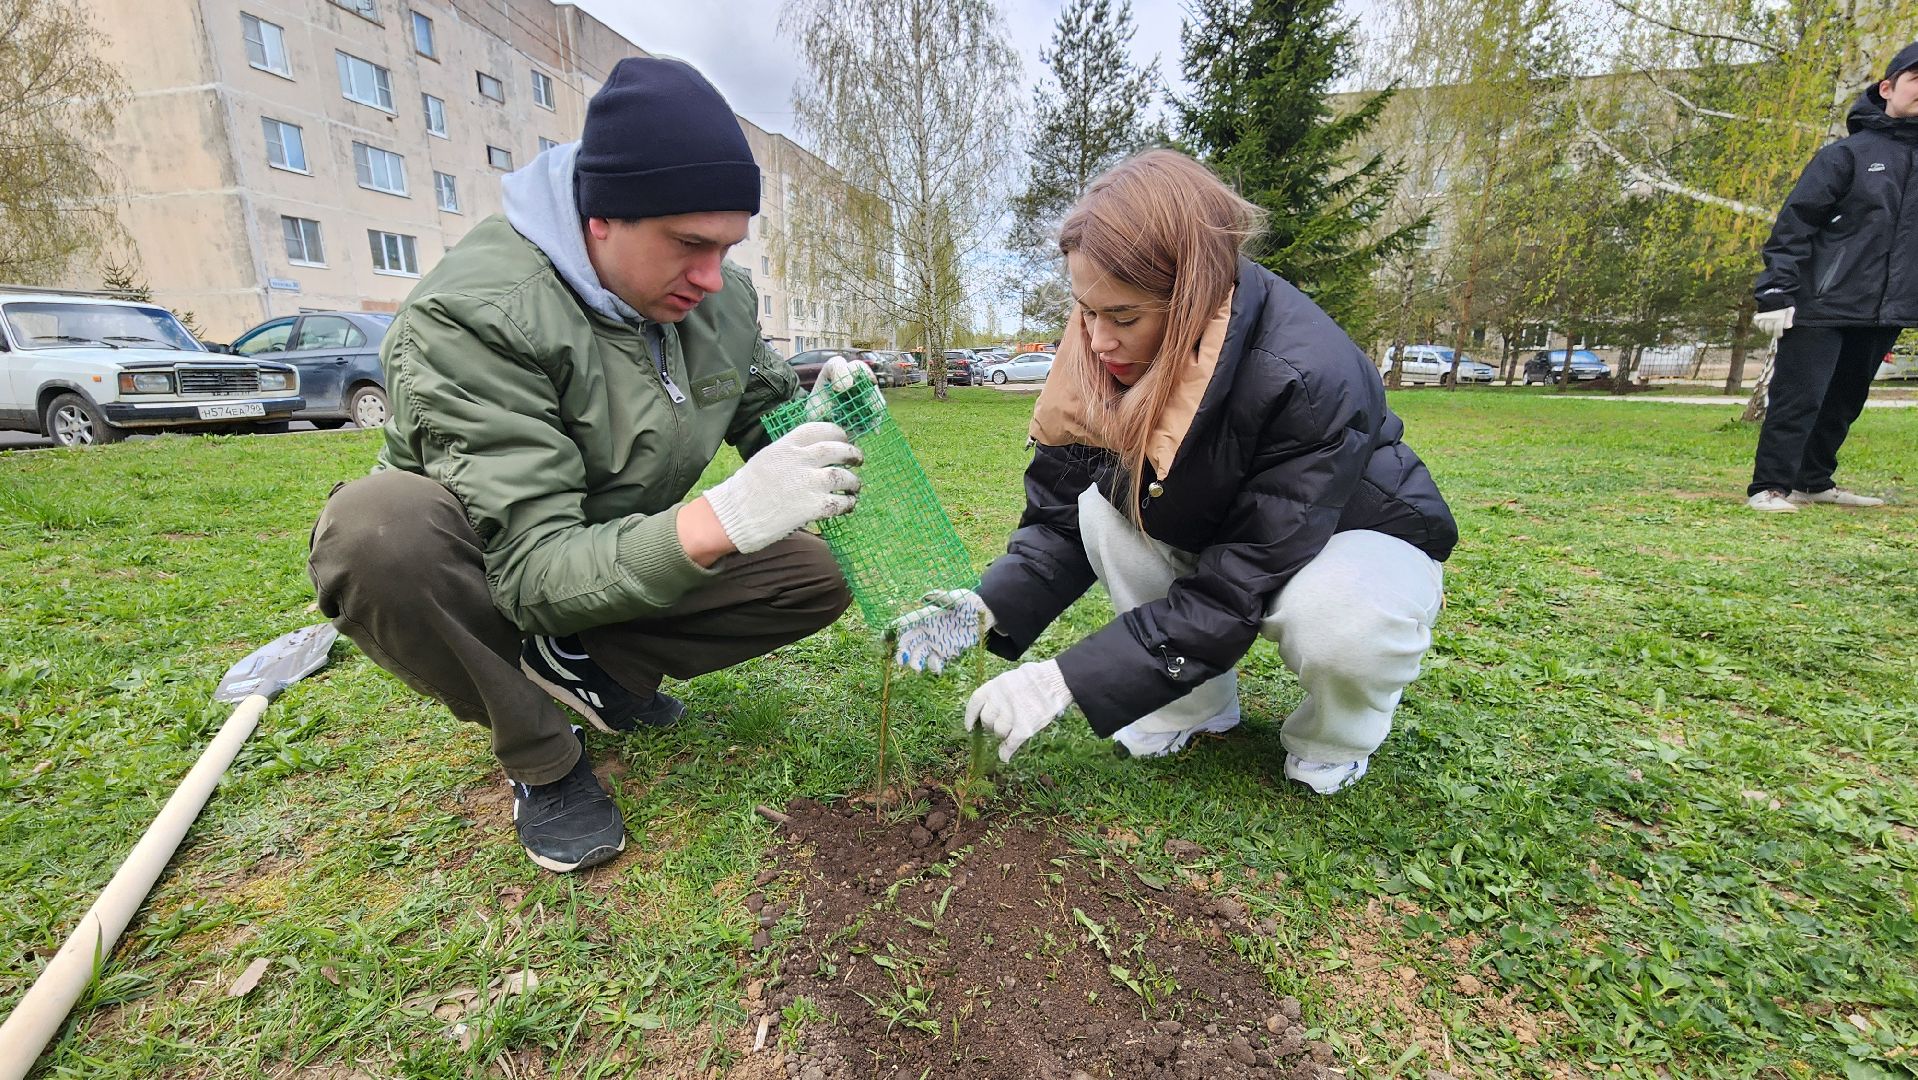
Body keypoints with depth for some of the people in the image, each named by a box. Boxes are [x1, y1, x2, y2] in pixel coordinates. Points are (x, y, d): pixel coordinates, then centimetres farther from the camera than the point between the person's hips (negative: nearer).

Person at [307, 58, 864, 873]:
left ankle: (590, 667, 0)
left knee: (818, 580, -11)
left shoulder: (722, 299, -10)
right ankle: (540, 760, -11)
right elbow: (531, 570, -34)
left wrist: (819, 412, -21)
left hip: (628, 561, 5)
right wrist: (722, 519, -51)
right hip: (483, 581, -4)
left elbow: (764, 413, 4)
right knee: (375, 529, -37)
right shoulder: (472, 316, -29)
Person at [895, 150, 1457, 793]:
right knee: (1105, 506, -22)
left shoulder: (1307, 378, -36)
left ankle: (1334, 737, 0)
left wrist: (1066, 681, -38)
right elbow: (1061, 511, -12)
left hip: (1356, 534, -4)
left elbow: (1234, 592, -35)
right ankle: (1198, 706, -3)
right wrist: (988, 608, -28)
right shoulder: (1106, 357, -19)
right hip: (1215, 538, 5)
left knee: (1335, 621, -38)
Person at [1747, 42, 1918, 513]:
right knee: (1798, 399, -8)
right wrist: (1776, 292, -19)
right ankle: (1770, 486, -3)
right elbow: (1793, 224, -10)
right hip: (1823, 306, -6)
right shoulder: (1848, 153, -3)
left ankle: (1814, 482, 20)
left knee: (1844, 402, 11)